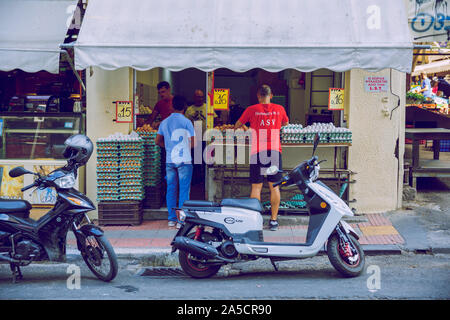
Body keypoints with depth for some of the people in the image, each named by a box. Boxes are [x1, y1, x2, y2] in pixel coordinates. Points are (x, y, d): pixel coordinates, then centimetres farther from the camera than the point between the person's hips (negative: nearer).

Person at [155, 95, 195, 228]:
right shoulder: (186, 122, -9)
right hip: (184, 160, -5)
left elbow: (158, 141, 12)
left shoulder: (164, 122, 6)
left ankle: (172, 219, 14)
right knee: (184, 190, 0)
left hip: (169, 161, 5)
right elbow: (193, 143, -11)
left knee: (171, 189, 10)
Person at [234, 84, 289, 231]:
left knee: (256, 187, 3)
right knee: (274, 186, 6)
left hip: (257, 152, -1)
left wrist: (236, 129, 42)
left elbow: (238, 124, 19)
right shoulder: (279, 109, 6)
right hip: (275, 150, 1)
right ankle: (274, 220, 8)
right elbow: (286, 123, 28)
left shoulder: (252, 109, 2)